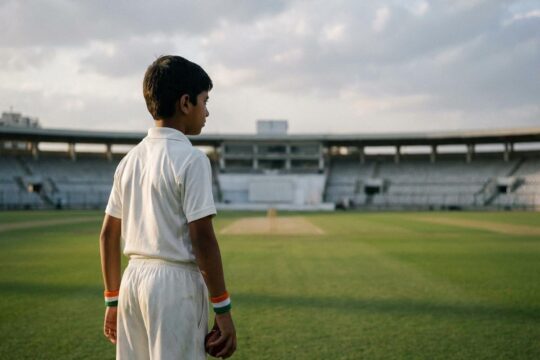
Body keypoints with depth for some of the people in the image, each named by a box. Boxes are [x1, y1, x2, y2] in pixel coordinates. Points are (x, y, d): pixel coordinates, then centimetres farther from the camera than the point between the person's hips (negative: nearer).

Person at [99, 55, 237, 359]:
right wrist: (223, 310, -11)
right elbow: (202, 238, -17)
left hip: (133, 279, 7)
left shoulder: (130, 159, 10)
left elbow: (109, 235, 12)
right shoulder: (191, 158, -12)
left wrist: (112, 300, 19)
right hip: (175, 281, -7)